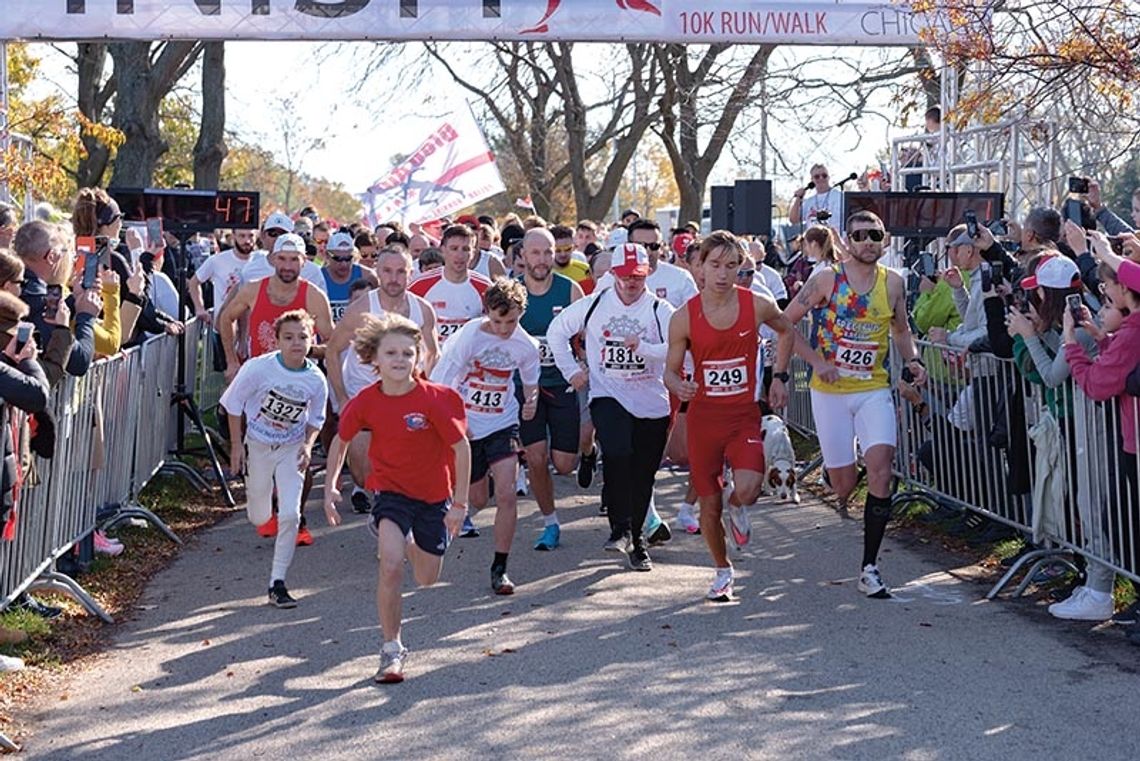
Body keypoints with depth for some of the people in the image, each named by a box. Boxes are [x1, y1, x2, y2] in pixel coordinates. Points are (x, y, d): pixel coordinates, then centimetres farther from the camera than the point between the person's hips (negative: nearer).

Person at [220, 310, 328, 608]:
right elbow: (234, 403, -7)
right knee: (259, 518, 13)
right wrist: (236, 445, -7)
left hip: (291, 449, 1)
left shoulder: (316, 380, -13)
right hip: (258, 446, 0)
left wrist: (308, 445, -12)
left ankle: (277, 583, -5)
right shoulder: (258, 368, -20)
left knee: (290, 514, -14)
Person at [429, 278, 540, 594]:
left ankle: (499, 568, -2)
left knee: (507, 494, -15)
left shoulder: (526, 346, -8)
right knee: (478, 501, 9)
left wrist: (531, 402, -8)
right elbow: (438, 385, -12)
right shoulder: (468, 337, -17)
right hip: (465, 427, -1)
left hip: (503, 425, 1)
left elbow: (530, 384, 12)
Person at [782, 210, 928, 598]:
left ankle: (869, 566, -8)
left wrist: (912, 361, 2)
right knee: (843, 485, -1)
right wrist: (817, 360, -12)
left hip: (874, 389, 2)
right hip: (830, 391, -2)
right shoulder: (826, 279, -5)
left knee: (880, 468, -15)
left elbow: (901, 330, 20)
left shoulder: (893, 283, 5)